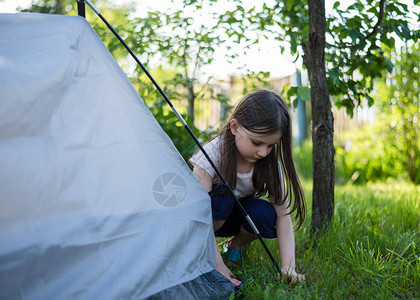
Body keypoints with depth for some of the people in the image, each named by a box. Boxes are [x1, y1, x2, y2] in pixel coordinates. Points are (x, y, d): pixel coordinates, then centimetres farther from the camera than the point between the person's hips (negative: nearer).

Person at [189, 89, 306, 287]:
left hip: (239, 215, 3)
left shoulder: (270, 163, -21)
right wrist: (217, 265, -42)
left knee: (266, 214, -30)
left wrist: (288, 267, -32)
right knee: (221, 198, -36)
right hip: (212, 217, -3)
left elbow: (283, 214, -22)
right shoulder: (213, 154, -32)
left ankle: (238, 244, 1)